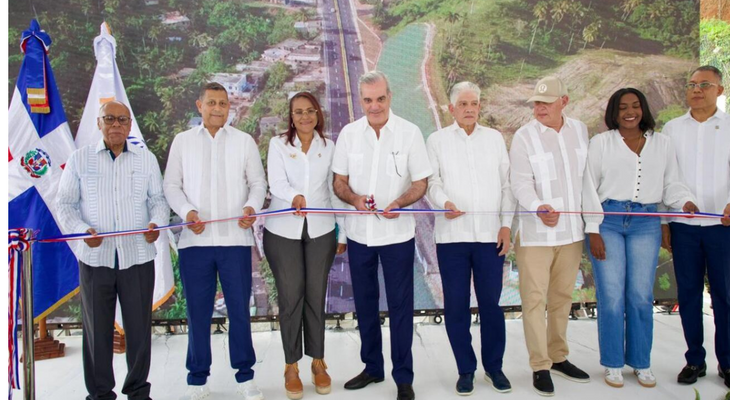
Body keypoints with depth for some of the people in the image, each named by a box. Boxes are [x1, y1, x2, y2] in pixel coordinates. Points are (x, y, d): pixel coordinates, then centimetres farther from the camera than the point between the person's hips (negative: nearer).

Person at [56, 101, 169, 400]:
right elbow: (65, 203, 6)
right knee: (97, 328, 6)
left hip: (138, 257, 1)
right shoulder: (80, 159, 6)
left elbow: (158, 199, 10)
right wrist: (82, 229, -12)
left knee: (140, 325, 6)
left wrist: (156, 222, -11)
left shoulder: (146, 158, 9)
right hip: (95, 257, 0)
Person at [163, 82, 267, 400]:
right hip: (195, 239, 0)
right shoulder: (182, 141, 10)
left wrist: (252, 206, -11)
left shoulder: (244, 141, 10)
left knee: (239, 309, 3)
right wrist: (186, 211, -10)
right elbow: (172, 184, 8)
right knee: (198, 311, 6)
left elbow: (258, 182, 9)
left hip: (235, 238, 0)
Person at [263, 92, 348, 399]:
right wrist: (294, 197, -34)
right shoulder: (278, 144, 1)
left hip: (320, 231, 1)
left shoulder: (329, 147, 7)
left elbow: (335, 190, 8)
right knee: (290, 296, 2)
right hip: (283, 232, -1)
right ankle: (291, 366, 15)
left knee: (316, 296, 6)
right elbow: (276, 183, -12)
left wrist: (343, 233, 7)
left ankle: (318, 362, 21)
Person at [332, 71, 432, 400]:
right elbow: (339, 182, 5)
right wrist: (355, 198, -16)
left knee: (400, 305, 4)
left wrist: (399, 203, -23)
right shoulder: (349, 134, 1)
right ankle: (372, 367, 32)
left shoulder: (409, 133, -6)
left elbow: (421, 184, -3)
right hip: (359, 233, 3)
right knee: (364, 303, 14)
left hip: (397, 233, -3)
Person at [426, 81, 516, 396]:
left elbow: (506, 184, 11)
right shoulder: (437, 140, 7)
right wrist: (444, 202, -21)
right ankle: (466, 370, 17)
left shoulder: (495, 138, 13)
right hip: (452, 235, -1)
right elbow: (431, 181, 0)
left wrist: (506, 225, 4)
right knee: (456, 305, 3)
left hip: (490, 234, 1)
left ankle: (494, 367, 21)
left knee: (491, 303, 5)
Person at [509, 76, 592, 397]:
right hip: (536, 232, -4)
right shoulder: (524, 136, -5)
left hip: (571, 229, 4)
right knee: (535, 298, -2)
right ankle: (540, 366, 8)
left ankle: (558, 357, 27)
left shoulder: (580, 130, 8)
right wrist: (538, 208, -32)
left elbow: (586, 174, 13)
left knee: (562, 296, 13)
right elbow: (521, 182, -14)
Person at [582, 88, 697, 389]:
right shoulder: (601, 143, 6)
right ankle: (613, 364, 12)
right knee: (611, 296, -2)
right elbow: (590, 187, 1)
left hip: (646, 223, 2)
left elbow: (671, 184, 12)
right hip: (608, 221, -2)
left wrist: (685, 201, -11)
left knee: (641, 296, 4)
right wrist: (593, 231, -6)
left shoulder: (662, 144, 13)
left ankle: (641, 363, 18)